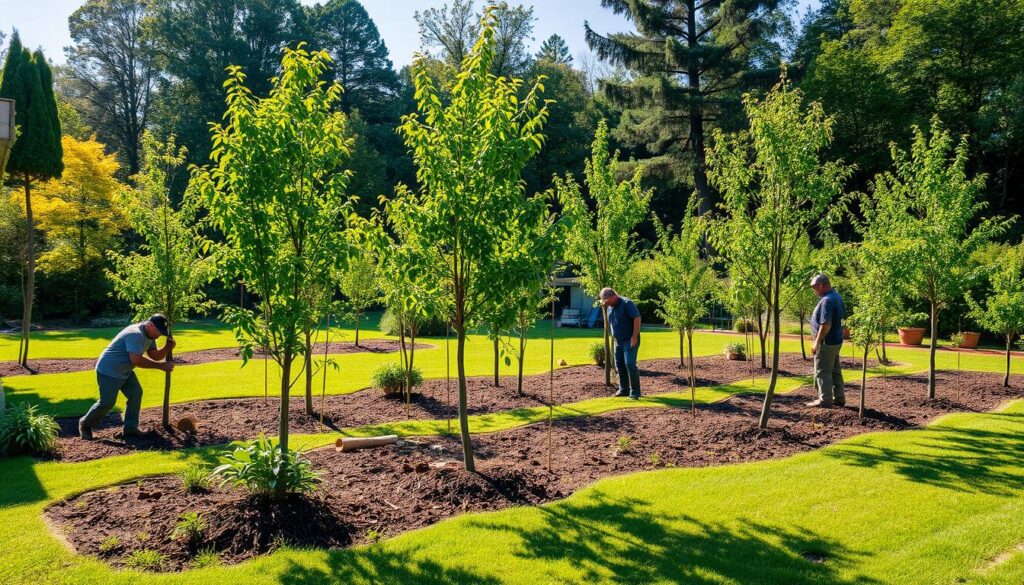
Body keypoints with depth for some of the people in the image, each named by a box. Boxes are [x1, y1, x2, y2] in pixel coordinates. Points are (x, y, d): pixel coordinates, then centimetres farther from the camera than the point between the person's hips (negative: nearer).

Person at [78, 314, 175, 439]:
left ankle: (130, 428, 8)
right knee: (107, 403, -3)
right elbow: (137, 360, -37)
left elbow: (155, 355, 3)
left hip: (125, 371, 10)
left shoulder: (149, 336, 1)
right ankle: (85, 424, 21)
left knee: (136, 394, 2)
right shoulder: (135, 334, -30)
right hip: (108, 371, -10)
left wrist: (167, 347, -16)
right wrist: (161, 366, -33)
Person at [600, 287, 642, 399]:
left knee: (630, 364, -13)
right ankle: (624, 389, 20)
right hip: (618, 341, 8)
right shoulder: (609, 307, 10)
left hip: (630, 340, -8)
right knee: (619, 365, 9)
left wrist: (635, 336, -22)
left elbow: (637, 318, -19)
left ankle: (635, 392, -7)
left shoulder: (626, 303, -14)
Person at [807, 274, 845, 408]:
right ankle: (839, 398, 23)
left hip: (827, 343, -10)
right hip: (837, 340, 10)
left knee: (822, 371, -1)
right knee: (835, 370, 16)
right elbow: (843, 315, 19)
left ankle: (825, 400, 3)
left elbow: (826, 325, -28)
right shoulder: (837, 297, 9)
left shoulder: (827, 301, -23)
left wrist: (816, 343, -22)